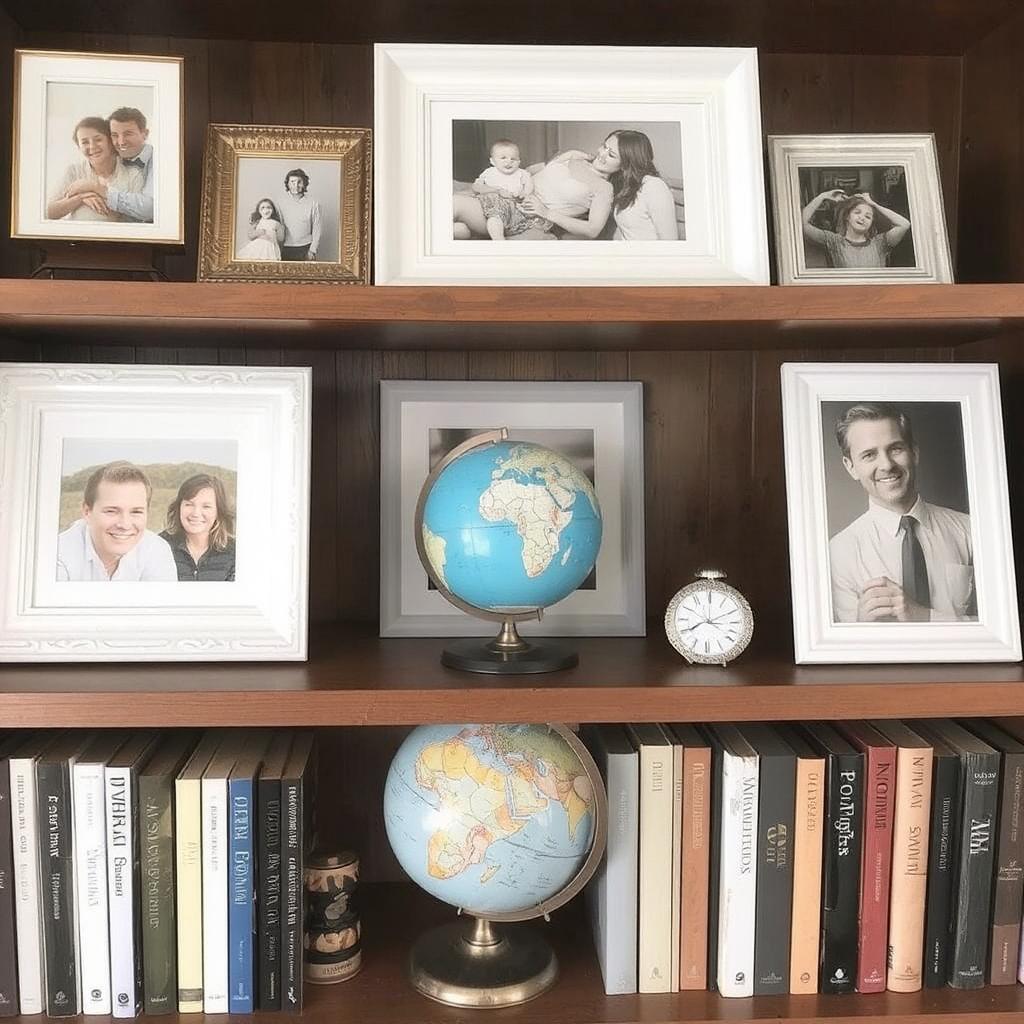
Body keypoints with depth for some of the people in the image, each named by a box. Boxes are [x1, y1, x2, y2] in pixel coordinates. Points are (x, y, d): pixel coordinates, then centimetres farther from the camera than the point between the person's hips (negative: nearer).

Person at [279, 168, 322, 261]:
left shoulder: (313, 203, 1)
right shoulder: (281, 203, 4)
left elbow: (316, 229, 3)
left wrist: (312, 250, -3)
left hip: (305, 249, -1)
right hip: (286, 249, 1)